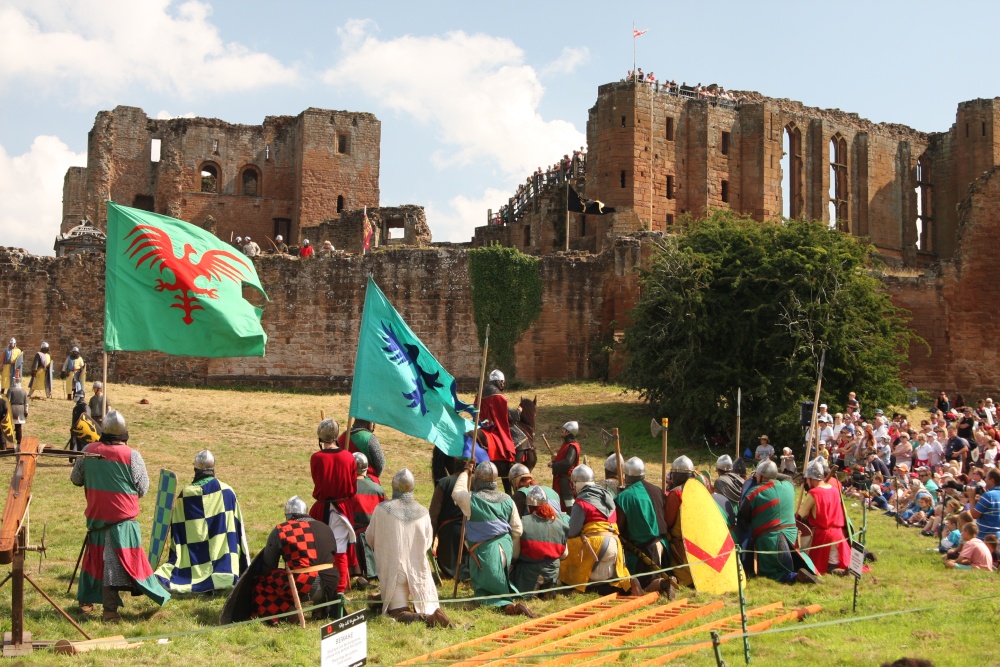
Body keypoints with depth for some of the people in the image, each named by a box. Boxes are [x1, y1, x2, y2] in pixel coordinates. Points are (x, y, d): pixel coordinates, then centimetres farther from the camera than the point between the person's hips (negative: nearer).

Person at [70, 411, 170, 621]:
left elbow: (75, 479, 10)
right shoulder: (132, 455, -12)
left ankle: (86, 600, 33)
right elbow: (142, 489, -5)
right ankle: (110, 609, -6)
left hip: (96, 515, 4)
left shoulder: (88, 451, -3)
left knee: (96, 557, 20)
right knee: (116, 562, -3)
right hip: (123, 517, -4)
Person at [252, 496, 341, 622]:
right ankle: (321, 609, 19)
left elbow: (268, 565, 9)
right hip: (330, 585, 4)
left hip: (302, 586, -4)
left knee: (259, 586, 16)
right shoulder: (325, 528, 16)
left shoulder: (280, 531, 6)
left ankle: (289, 610, -1)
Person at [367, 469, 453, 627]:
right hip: (419, 570, 2)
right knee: (430, 608, 15)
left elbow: (371, 539, 4)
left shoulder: (381, 509, -9)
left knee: (397, 613, 4)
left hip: (393, 570, -2)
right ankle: (434, 613, -19)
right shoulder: (423, 512, -4)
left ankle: (421, 617, -26)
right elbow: (428, 543, 9)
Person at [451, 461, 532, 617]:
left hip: (485, 553, -5)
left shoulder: (471, 499, -12)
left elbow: (456, 493, 12)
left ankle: (507, 605, -22)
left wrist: (466, 472, 24)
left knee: (482, 591, 4)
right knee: (502, 585, 27)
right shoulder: (507, 500, 3)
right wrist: (514, 555, 16)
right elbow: (517, 529, 6)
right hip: (505, 548, 5)